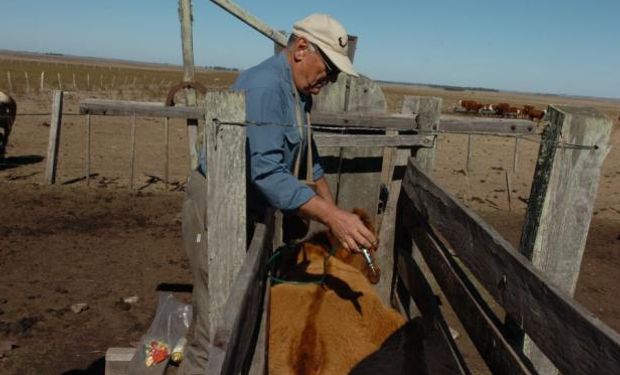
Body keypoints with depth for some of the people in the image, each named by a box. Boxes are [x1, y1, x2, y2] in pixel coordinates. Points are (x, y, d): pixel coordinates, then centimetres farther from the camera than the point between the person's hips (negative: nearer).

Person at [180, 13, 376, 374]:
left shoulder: (299, 91, 8)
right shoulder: (264, 86, -23)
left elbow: (307, 158, 15)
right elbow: (266, 172, -31)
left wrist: (333, 211, 8)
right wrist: (331, 216, -35)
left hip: (245, 209, 10)